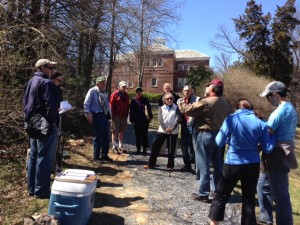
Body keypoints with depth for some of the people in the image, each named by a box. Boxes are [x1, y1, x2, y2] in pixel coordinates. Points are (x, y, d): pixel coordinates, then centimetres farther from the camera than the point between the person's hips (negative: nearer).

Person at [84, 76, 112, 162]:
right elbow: (86, 104, -12)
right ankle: (96, 157, 12)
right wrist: (88, 114, -21)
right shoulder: (92, 91, -6)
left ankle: (104, 155, 24)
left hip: (104, 116, 8)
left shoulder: (104, 92, 17)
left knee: (106, 136, 11)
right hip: (97, 116, -7)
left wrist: (109, 114, 12)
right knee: (98, 137, -1)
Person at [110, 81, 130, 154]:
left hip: (124, 116, 6)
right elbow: (111, 105, -9)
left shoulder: (126, 95, 12)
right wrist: (112, 115, -12)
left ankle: (120, 146, 21)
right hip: (116, 116, -6)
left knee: (122, 131, 12)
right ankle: (114, 146, 6)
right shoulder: (115, 94, -6)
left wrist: (127, 114, 10)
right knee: (115, 131, 0)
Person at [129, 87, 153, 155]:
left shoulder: (145, 100, 4)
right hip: (137, 121, 0)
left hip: (145, 120, 0)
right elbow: (131, 111, 2)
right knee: (138, 135, 7)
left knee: (144, 135, 3)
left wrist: (150, 117, 4)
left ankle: (145, 149, 10)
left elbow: (149, 108, 7)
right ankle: (138, 149, 16)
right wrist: (132, 120, -1)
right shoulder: (133, 100, 2)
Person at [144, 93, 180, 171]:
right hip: (162, 130, 1)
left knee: (171, 149, 4)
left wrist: (172, 128, -19)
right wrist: (165, 128, -17)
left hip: (173, 131, -1)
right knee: (155, 146, 1)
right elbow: (160, 119, -4)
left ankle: (170, 166, 17)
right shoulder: (161, 108, 7)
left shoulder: (176, 108, 4)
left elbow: (177, 119, -8)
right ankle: (151, 164, 12)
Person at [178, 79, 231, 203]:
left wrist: (181, 104, 3)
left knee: (203, 165, 0)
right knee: (218, 164, 17)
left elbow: (188, 110, -15)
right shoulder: (225, 103, 8)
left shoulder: (206, 102, -18)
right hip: (219, 135, 8)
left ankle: (203, 194, 7)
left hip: (205, 135, -8)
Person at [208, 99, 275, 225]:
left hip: (233, 164, -3)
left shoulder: (231, 119, -9)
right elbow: (268, 149, 1)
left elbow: (219, 142, -7)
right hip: (253, 165, 3)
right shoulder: (260, 123, -1)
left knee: (220, 196, 12)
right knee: (249, 199, 16)